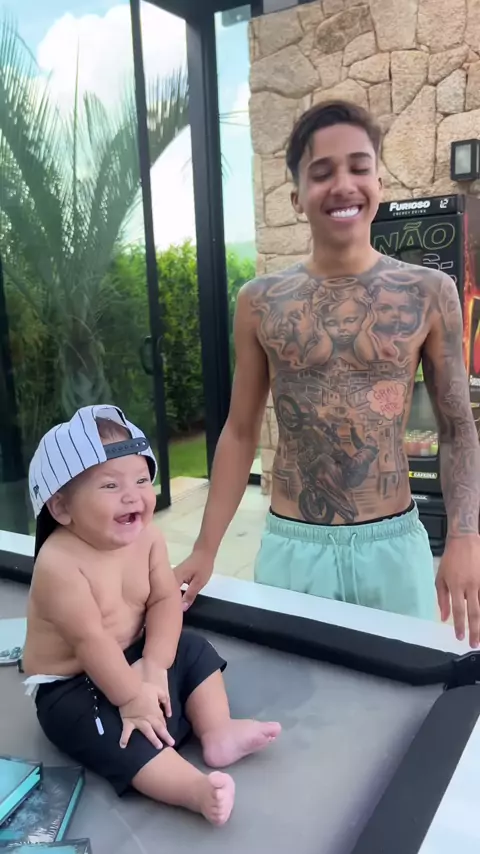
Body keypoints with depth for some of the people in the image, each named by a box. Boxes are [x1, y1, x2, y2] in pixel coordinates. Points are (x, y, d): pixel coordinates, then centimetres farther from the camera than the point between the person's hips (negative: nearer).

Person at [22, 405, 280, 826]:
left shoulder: (146, 535, -10)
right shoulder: (58, 564, -32)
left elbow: (166, 600, -9)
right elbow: (90, 642, -30)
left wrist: (153, 666, -19)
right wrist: (132, 697, -24)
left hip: (132, 658, 7)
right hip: (70, 687, -7)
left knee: (194, 650, 3)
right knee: (124, 735, -28)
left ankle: (218, 734, -3)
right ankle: (196, 788, -36)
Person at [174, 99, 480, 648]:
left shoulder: (429, 294, -3)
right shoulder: (259, 302, -1)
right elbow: (240, 431, 4)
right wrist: (205, 548, 2)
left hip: (394, 545, 0)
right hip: (290, 546, 1)